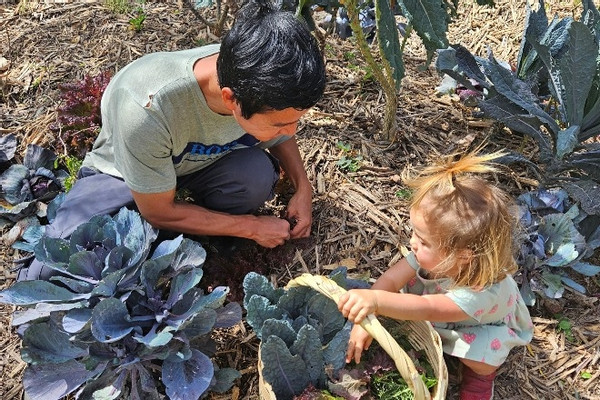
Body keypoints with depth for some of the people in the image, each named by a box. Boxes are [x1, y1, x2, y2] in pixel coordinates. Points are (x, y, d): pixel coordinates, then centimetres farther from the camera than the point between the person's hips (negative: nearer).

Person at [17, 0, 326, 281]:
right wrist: (252, 227, -19)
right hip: (122, 174, -3)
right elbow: (159, 212, -24)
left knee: (258, 173, -31)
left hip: (203, 164, 4)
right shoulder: (145, 108, -41)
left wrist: (302, 186, -16)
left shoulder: (265, 83, -27)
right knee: (49, 274, -24)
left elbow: (280, 137, 0)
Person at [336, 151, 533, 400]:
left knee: (480, 363, -28)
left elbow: (426, 309, -60)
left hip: (482, 326, -5)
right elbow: (390, 280, -31)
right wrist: (364, 319, -44)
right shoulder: (437, 254, -34)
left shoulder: (483, 291, -48)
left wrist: (375, 300, -76)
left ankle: (479, 373, 7)